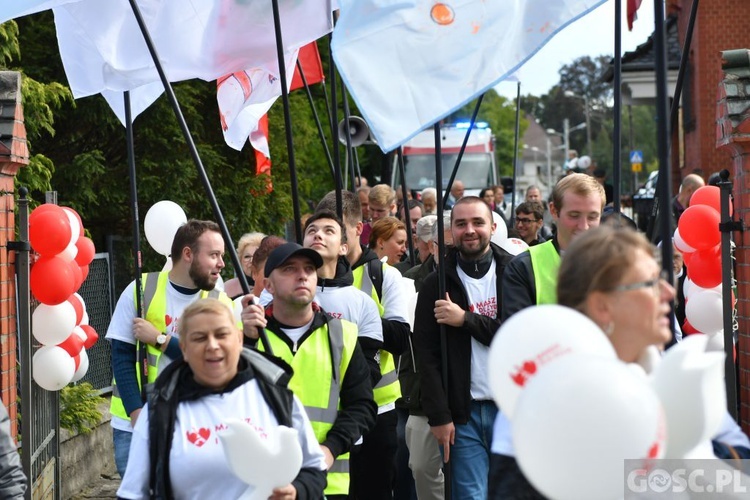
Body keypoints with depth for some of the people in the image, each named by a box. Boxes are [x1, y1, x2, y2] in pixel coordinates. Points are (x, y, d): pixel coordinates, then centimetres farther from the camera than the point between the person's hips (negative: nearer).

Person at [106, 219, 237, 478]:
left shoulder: (220, 303, 1)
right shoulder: (141, 290, -3)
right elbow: (122, 357, -4)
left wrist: (159, 339, -16)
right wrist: (138, 416, -13)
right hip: (134, 425, -1)